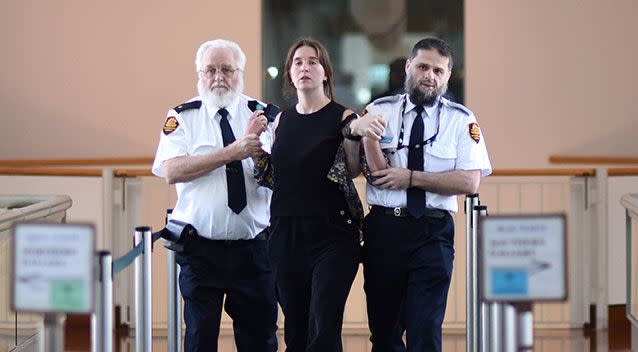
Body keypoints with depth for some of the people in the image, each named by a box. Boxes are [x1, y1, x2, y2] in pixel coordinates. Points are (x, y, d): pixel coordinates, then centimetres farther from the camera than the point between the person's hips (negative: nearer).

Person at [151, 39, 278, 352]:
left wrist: (256, 141, -21)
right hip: (201, 249, -2)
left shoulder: (261, 115, 6)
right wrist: (232, 152, -19)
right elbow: (172, 171, -14)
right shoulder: (183, 117, 1)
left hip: (253, 248, 2)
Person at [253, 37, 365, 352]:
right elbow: (273, 178, 16)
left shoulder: (343, 118, -2)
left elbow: (353, 171, -6)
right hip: (286, 233, 5)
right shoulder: (281, 121, 12)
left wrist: (353, 136, -20)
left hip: (331, 234, -5)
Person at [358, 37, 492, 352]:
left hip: (433, 234, -1)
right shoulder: (379, 111, 5)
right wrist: (368, 137, -24)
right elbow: (378, 174, -5)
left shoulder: (461, 120, 3)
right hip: (383, 230, 2)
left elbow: (469, 182, -7)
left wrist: (410, 178, -12)